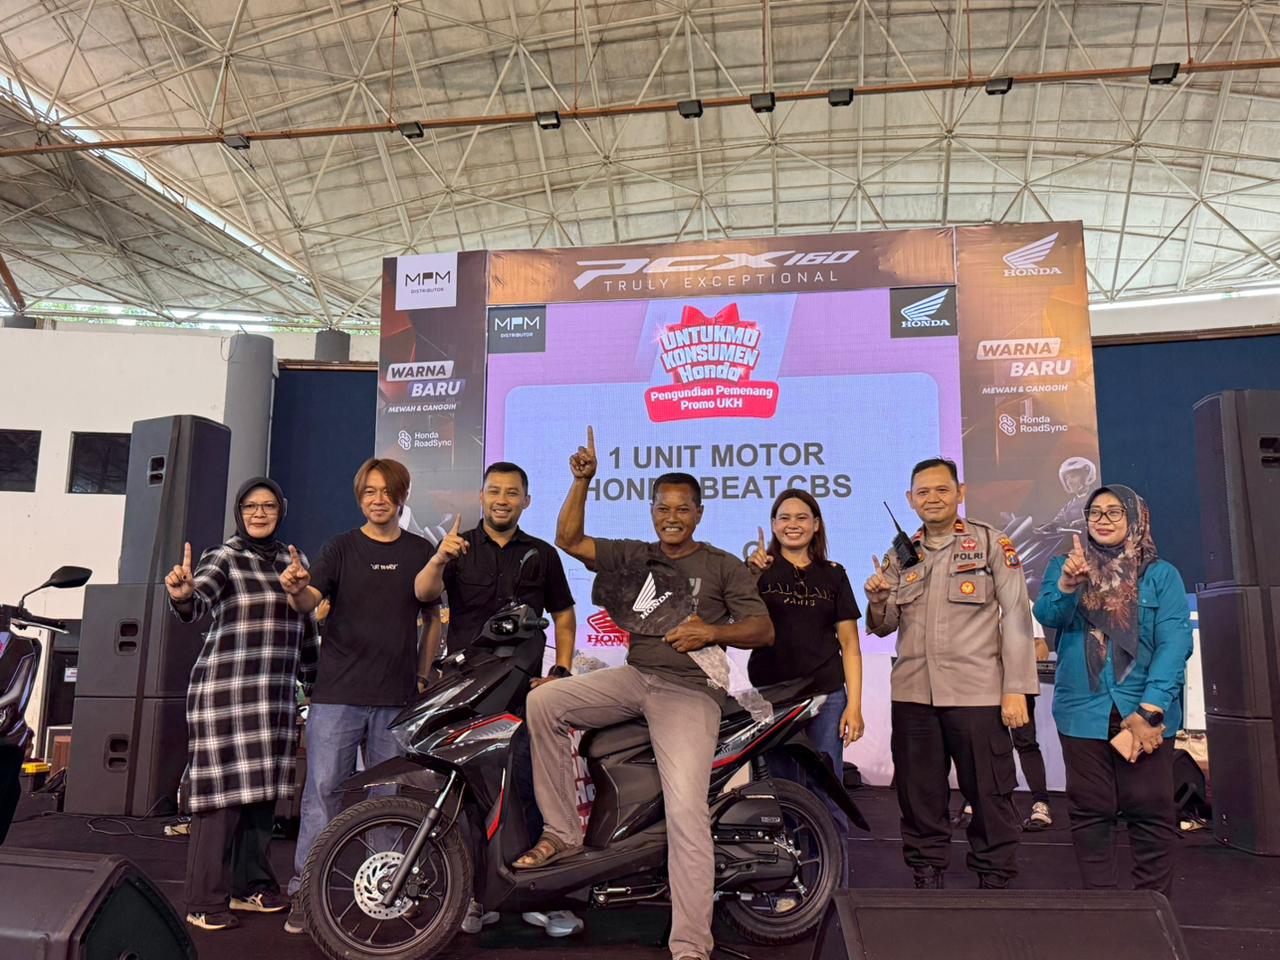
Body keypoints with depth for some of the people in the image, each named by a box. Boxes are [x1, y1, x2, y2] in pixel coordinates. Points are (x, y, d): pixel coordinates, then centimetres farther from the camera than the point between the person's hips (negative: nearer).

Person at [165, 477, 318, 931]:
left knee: (263, 793, 11)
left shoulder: (292, 562, 13)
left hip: (276, 696, 6)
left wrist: (315, 681, 20)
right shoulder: (223, 558, -3)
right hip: (225, 690, -5)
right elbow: (199, 600, -24)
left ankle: (251, 886, 24)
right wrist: (182, 595, -46)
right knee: (223, 794, -4)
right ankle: (205, 903, 5)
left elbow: (306, 628, 20)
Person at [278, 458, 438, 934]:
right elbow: (310, 600, -9)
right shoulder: (341, 548, 4)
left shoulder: (419, 551, 10)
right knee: (323, 791, -3)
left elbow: (424, 594, -4)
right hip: (338, 693, -1)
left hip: (397, 697, 2)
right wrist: (296, 587, -31)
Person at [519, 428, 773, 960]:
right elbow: (569, 540, 8)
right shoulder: (633, 556, 14)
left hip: (689, 691, -4)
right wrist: (582, 481, -4)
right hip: (634, 676, 4)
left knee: (686, 810, -19)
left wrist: (711, 631, -17)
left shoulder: (724, 566, 6)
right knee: (541, 703, -13)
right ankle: (563, 831, -2)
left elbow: (764, 630, 1)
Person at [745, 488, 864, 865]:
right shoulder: (759, 569, 6)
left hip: (826, 696, 1)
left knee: (826, 795, 1)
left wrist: (854, 705, -1)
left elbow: (849, 644, 9)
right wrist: (753, 576, -28)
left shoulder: (833, 575, 11)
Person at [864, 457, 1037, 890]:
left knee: (990, 793, 3)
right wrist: (877, 599, -7)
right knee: (919, 795, 10)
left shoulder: (991, 543, 2)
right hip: (912, 693, 4)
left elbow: (1016, 617, -3)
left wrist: (1016, 688, -10)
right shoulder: (900, 555, 13)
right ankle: (927, 877, 23)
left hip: (977, 692, -4)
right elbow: (884, 627, 15)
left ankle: (994, 880, 18)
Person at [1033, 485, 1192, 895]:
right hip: (1083, 713, 1)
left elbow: (1174, 644, -6)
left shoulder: (1161, 575, 2)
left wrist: (1149, 711, -16)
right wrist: (1067, 585, -31)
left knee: (1152, 812, 3)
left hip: (1145, 713, -1)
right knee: (1090, 812, 7)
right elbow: (1047, 615, -9)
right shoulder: (1064, 566, 8)